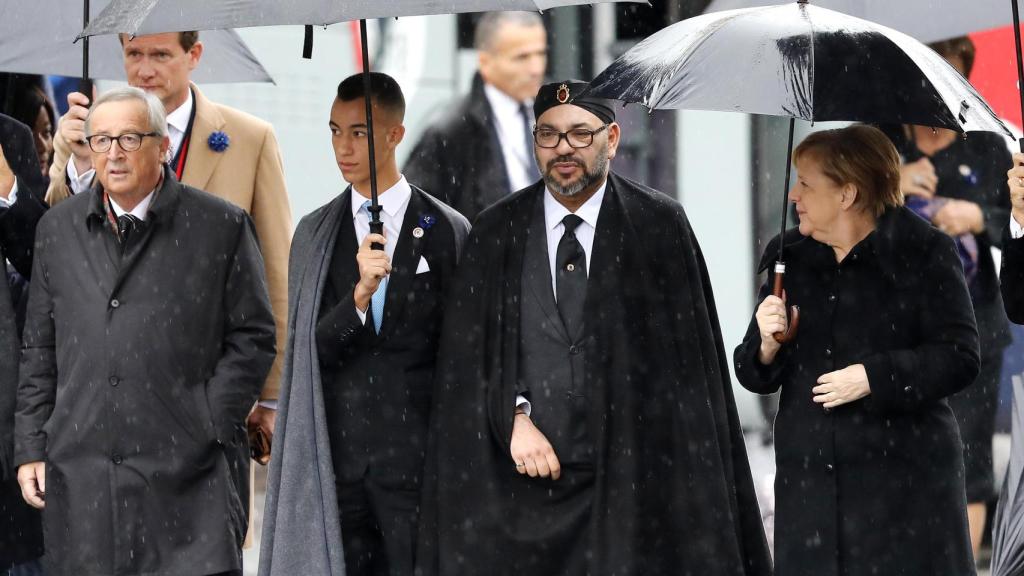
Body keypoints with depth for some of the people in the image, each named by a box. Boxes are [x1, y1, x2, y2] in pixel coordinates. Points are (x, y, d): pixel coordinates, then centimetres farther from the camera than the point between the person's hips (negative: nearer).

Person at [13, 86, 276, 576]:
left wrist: (212, 429, -7)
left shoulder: (221, 227, 2)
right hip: (79, 475, 3)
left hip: (185, 478, -3)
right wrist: (30, 449, 11)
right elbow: (40, 351, 17)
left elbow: (253, 338, 3)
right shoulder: (57, 229, 13)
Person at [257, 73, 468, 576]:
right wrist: (359, 295, -16)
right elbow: (305, 348, 1)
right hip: (337, 457, 2)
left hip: (418, 458, -2)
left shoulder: (447, 232, 1)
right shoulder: (314, 233, 9)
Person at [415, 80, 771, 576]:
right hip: (518, 480, 2)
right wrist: (513, 417, -8)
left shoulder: (660, 226, 1)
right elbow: (467, 351, 6)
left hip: (630, 476, -2)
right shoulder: (497, 233, 7)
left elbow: (690, 354, 0)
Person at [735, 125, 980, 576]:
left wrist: (873, 377, -18)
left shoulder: (923, 253, -5)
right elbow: (753, 375, 15)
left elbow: (959, 358, -10)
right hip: (809, 478, 4)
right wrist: (766, 347, -8)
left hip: (903, 476, -4)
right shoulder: (788, 257, 10)